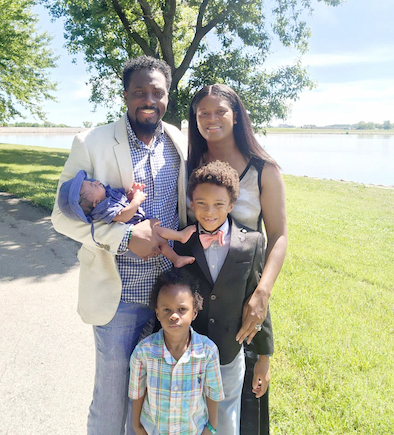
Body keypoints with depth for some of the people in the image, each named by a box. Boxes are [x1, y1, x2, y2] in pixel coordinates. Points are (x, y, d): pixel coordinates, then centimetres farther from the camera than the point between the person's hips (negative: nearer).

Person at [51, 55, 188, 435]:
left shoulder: (179, 142, 3)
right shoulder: (91, 143, -9)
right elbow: (63, 215, -9)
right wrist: (126, 237, -20)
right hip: (118, 295, -3)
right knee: (112, 396, 13)